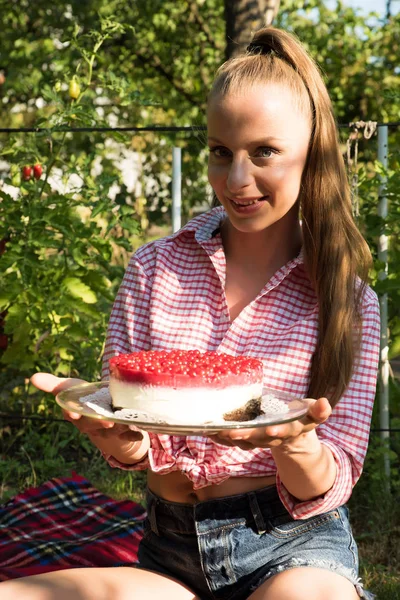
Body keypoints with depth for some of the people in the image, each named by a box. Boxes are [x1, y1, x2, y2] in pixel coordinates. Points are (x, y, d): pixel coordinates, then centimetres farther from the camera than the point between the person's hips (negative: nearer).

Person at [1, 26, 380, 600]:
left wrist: (294, 444, -26)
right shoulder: (155, 269, 2)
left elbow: (327, 489, -3)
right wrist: (114, 436, -22)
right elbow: (131, 450, 2)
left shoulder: (350, 303, -1)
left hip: (296, 549, -1)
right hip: (171, 548, 2)